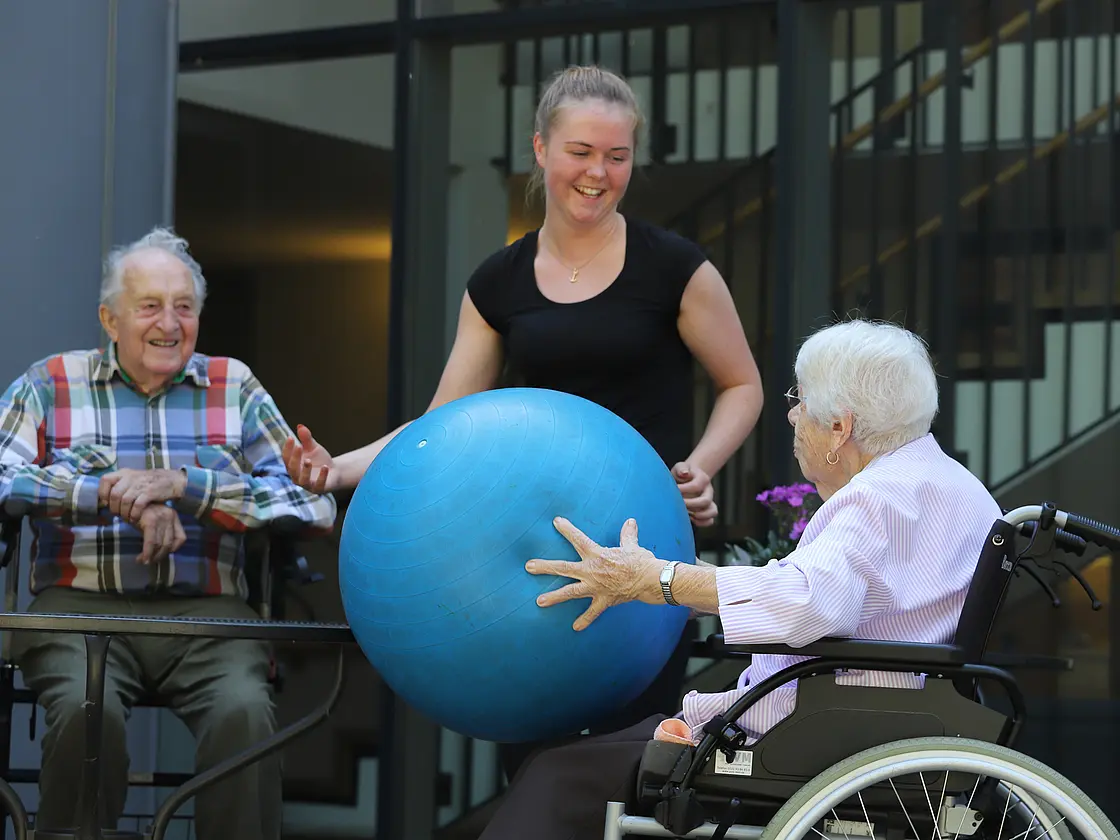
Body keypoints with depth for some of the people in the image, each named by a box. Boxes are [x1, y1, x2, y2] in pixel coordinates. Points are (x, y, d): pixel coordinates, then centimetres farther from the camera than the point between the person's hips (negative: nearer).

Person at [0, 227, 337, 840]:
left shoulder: (235, 388, 15)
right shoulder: (51, 384, 13)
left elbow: (315, 505, 1)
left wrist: (181, 484, -8)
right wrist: (118, 494, -13)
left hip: (205, 611, 1)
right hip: (80, 605, -1)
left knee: (244, 710, -30)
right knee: (86, 709, -32)